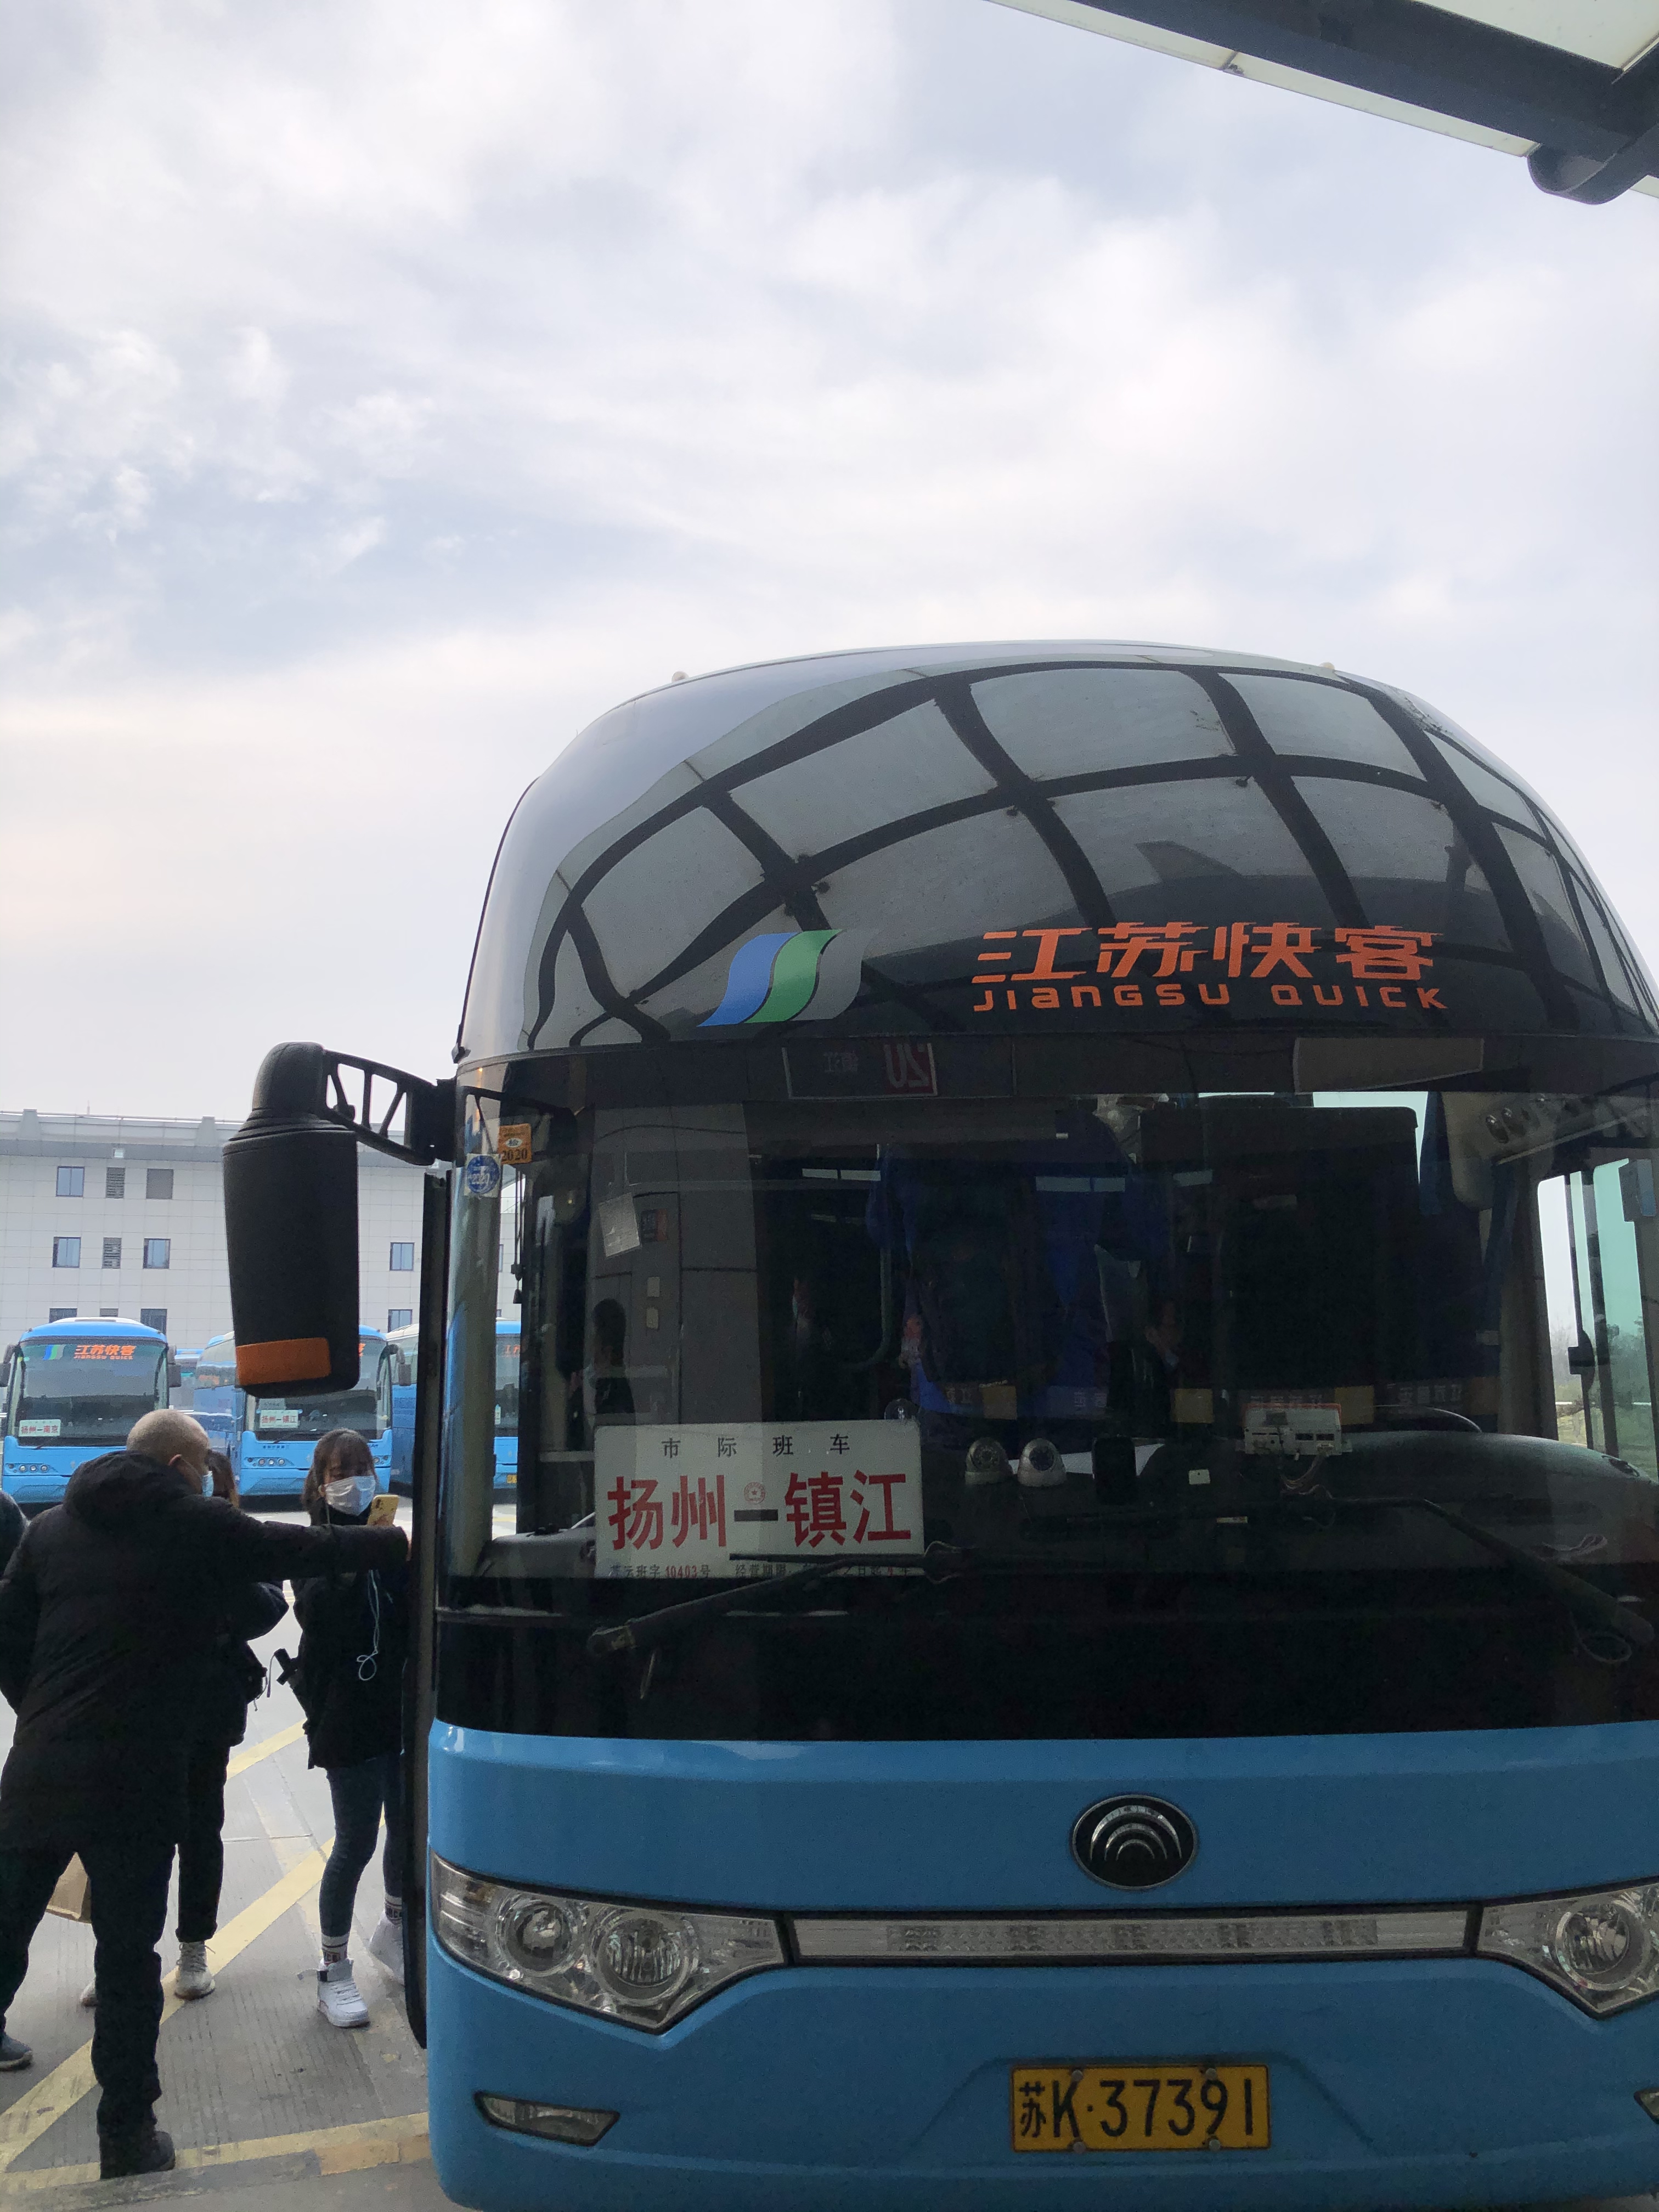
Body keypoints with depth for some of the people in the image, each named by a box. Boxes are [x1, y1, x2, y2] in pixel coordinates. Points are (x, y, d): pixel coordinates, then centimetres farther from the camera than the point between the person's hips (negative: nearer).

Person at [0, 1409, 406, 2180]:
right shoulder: (199, 1527, -3)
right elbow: (304, 1549, 4)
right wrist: (398, 1544, 16)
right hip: (136, 1779, -4)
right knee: (128, 1952, 4)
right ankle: (127, 2135, 11)